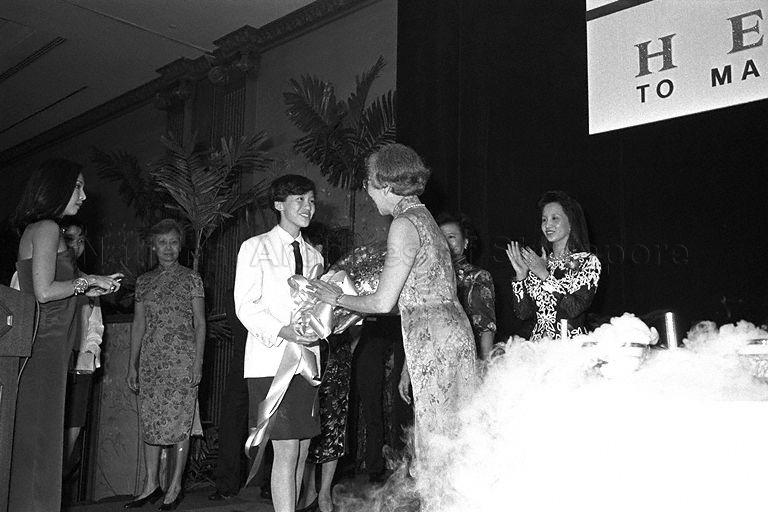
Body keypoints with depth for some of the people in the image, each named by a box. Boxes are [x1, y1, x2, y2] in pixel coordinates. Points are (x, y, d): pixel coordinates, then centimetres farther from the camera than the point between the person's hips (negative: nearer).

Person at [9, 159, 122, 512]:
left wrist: (92, 289, 16)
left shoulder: (35, 229, 21)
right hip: (44, 346, -9)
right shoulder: (46, 228, -8)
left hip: (43, 345, 9)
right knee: (39, 433, -4)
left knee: (32, 435, 11)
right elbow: (44, 292, -17)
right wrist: (87, 281, -4)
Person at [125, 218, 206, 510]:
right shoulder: (144, 281, 14)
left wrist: (198, 363, -8)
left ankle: (175, 487, 6)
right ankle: (152, 485, 17)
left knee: (179, 423, -3)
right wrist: (132, 364, 9)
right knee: (150, 422, 6)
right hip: (150, 362, 4)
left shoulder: (191, 278, 3)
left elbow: (200, 324, 1)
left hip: (181, 361, -4)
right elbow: (138, 324, 15)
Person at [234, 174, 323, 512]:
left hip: (306, 362, 6)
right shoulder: (255, 247, 2)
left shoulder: (314, 255, 18)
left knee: (301, 453, 7)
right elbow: (245, 306, -6)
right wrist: (282, 331, -20)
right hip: (270, 361, -5)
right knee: (287, 453, -10)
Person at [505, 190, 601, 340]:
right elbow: (523, 313, 6)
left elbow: (576, 308, -11)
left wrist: (545, 275, -11)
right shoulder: (537, 262, 11)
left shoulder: (588, 261, 2)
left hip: (571, 343, -2)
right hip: (539, 342, 2)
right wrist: (521, 275, -4)